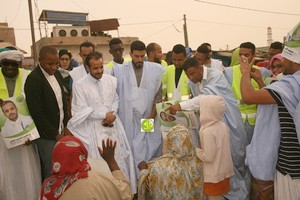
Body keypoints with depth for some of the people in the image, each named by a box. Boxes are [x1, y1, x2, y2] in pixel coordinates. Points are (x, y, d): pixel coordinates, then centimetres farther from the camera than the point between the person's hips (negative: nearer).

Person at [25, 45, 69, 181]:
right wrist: (55, 134, -13)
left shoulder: (57, 74, 7)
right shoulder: (33, 79, -16)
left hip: (60, 130, 7)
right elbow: (36, 112, -18)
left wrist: (66, 126, 7)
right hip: (47, 135, -6)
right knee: (51, 171, -1)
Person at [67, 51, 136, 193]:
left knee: (119, 159, 8)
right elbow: (81, 110, -11)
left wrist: (112, 114, -12)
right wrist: (104, 115, -12)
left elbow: (116, 100, 8)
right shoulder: (80, 85, -9)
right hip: (95, 128, -3)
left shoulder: (111, 80, 2)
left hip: (113, 125, 4)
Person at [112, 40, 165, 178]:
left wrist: (152, 115, -4)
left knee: (152, 151, 6)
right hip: (128, 120, -1)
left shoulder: (155, 70, 2)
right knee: (133, 153, 2)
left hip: (149, 120, 1)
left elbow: (158, 94, 4)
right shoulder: (119, 70, -1)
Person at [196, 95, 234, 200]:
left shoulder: (207, 132, -28)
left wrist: (194, 150, -12)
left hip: (213, 176, -7)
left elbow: (208, 157, -25)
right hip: (224, 171, 8)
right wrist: (201, 148, 14)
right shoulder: (223, 126, -2)